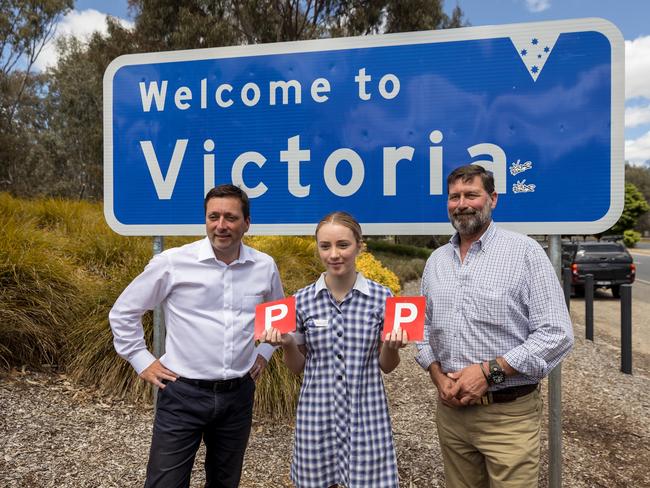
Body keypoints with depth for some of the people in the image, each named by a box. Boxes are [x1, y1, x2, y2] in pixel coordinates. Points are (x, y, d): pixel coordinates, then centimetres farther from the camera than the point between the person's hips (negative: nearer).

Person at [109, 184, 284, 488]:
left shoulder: (265, 266, 0)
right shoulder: (172, 262, -10)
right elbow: (123, 311, 2)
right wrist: (142, 362, -1)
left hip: (238, 395, 3)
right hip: (183, 394, -3)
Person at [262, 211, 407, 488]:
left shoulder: (381, 297, -5)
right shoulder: (302, 301, -3)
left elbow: (386, 366, 4)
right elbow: (297, 367, 7)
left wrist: (392, 346, -16)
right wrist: (286, 344, -12)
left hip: (366, 415, -1)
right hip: (316, 415, 1)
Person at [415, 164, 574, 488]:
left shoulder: (524, 252, -8)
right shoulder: (436, 260, 7)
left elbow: (557, 335, -13)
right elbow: (423, 327, 13)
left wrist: (489, 371, -19)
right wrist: (438, 376, -3)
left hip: (508, 415, -4)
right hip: (450, 409, 5)